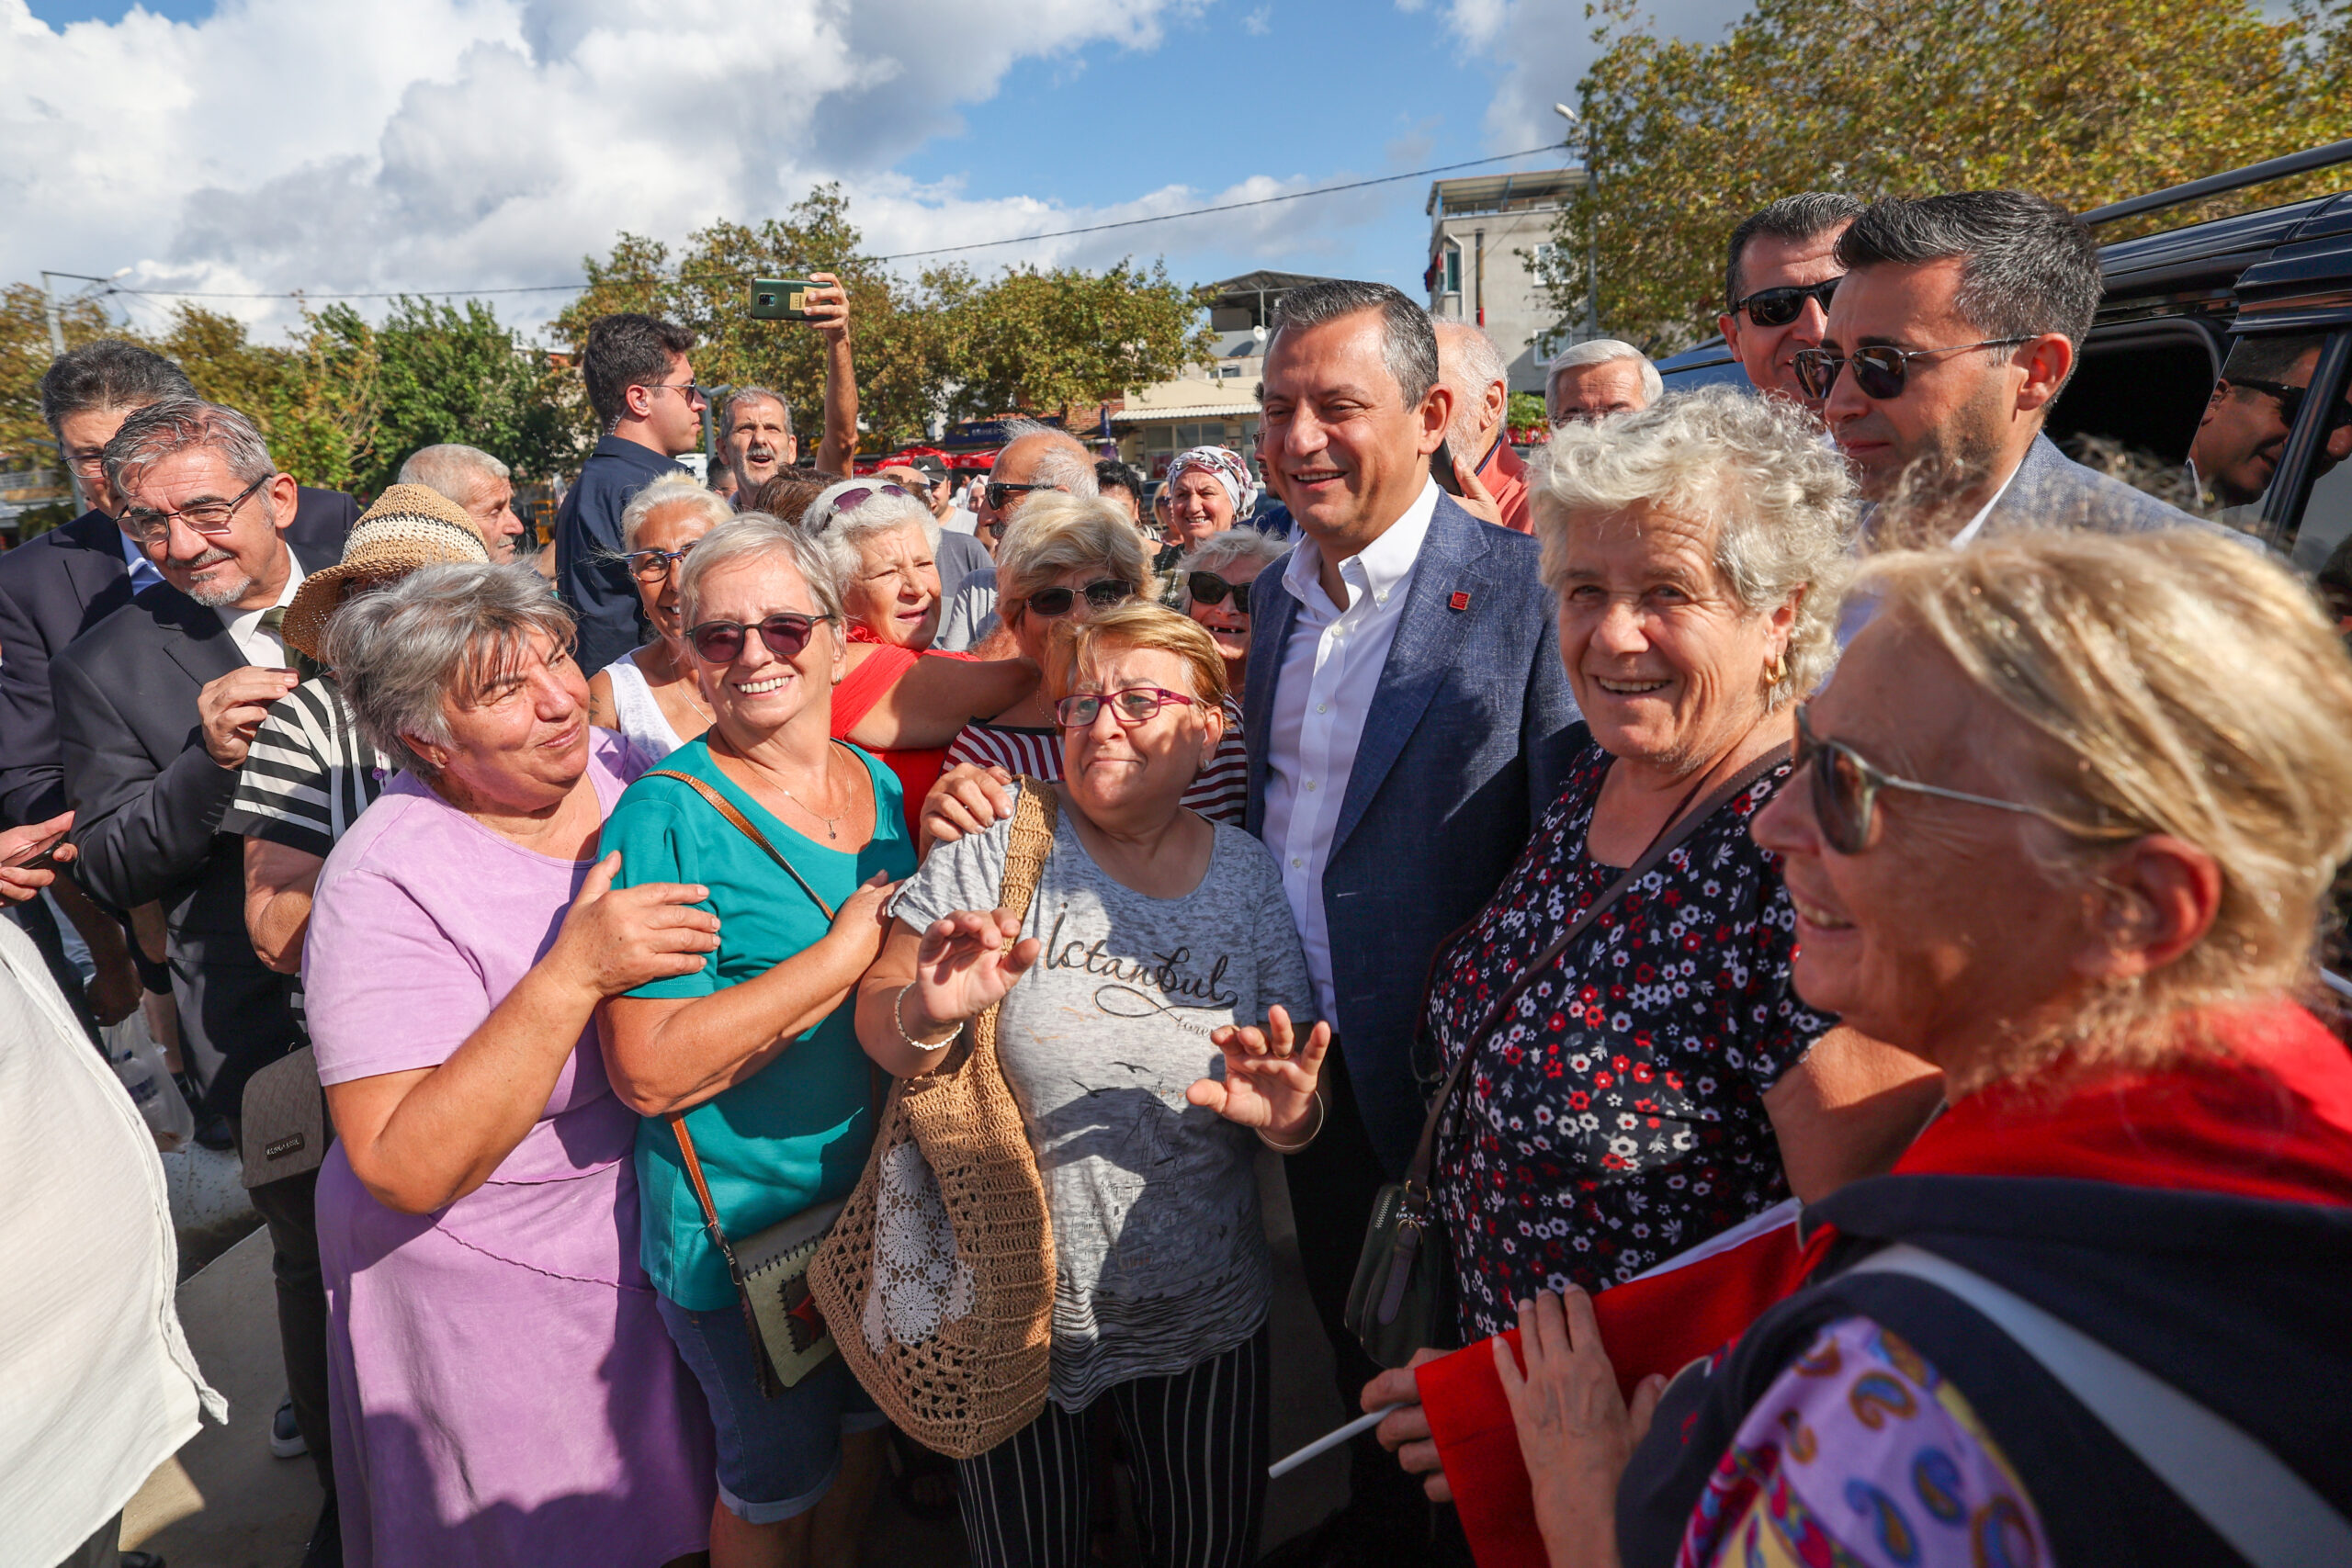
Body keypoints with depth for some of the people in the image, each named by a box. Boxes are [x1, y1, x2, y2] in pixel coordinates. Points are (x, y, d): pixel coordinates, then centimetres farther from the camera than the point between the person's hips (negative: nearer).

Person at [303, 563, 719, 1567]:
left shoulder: (621, 765, -9)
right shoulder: (386, 883, -24)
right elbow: (405, 1171, -27)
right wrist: (572, 975, -37)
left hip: (654, 1220, 5)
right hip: (495, 1273, -4)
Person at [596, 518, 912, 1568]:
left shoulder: (878, 784, -1)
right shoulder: (667, 816, -20)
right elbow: (649, 1070, -27)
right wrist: (851, 949, -26)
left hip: (881, 1192, 6)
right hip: (744, 1218, -6)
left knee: (863, 1437, 27)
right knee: (776, 1483, 17)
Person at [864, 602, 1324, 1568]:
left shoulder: (1252, 879, -6)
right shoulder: (1000, 847, -11)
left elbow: (1302, 1107, 0)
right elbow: (878, 1025, -11)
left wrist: (1289, 1116, -22)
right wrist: (929, 1014, -32)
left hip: (1202, 1315, 2)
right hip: (1013, 1309, -1)